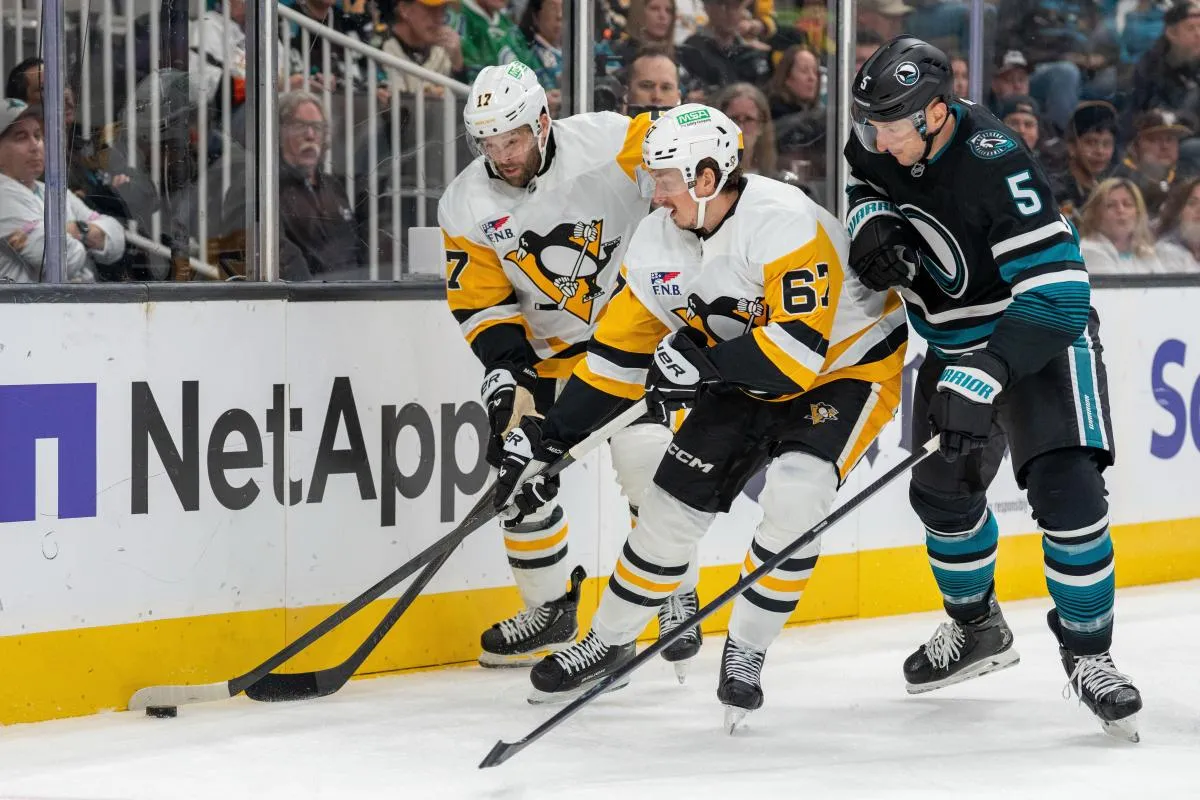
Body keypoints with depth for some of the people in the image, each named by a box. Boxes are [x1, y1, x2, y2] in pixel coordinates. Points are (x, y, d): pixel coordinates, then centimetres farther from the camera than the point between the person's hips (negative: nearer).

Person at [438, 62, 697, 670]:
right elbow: (482, 302, -4)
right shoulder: (467, 206, -8)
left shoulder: (610, 144, -22)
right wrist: (508, 372, -17)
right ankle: (550, 608, 16)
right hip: (552, 350, 4)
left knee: (644, 455, -21)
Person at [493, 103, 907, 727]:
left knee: (792, 498, -27)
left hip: (849, 364, -7)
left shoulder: (782, 222, -33)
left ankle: (746, 653, -9)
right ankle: (609, 642, 22)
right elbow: (620, 354, -2)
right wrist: (547, 438, -6)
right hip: (750, 379, 7)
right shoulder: (659, 241, -10)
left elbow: (802, 347, -37)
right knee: (674, 500, 1)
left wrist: (702, 362, -37)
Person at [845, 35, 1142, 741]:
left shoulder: (995, 165, -34)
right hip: (955, 341, 7)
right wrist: (870, 222, -9)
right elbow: (865, 182, 15)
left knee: (1065, 488, -22)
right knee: (942, 490, 13)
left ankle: (1087, 651, -8)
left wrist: (983, 377, -41)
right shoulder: (884, 138, -12)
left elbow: (1056, 291, -37)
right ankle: (977, 629, 36)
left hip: (1043, 336, -7)